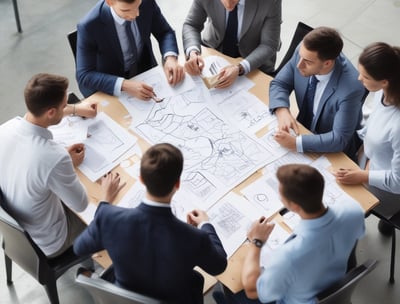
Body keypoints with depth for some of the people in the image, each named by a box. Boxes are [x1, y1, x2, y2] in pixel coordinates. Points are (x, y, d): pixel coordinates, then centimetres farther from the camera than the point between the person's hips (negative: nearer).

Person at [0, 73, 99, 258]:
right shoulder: (55, 158, -41)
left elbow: (36, 114, 7)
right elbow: (81, 205, -23)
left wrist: (75, 109, 16)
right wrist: (69, 165, -7)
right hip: (45, 245, -6)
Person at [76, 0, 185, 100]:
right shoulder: (89, 26, -28)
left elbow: (165, 33, -3)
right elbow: (84, 76, -25)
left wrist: (170, 58, -24)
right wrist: (124, 85, -39)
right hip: (110, 90, -4)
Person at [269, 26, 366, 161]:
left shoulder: (351, 88, -33)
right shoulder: (304, 52, -19)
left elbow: (339, 139, -28)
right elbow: (279, 84, -4)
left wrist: (295, 143, -35)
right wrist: (282, 112, -24)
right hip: (303, 129, 6)